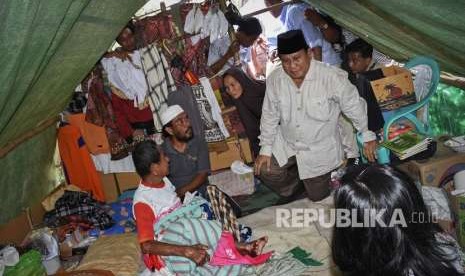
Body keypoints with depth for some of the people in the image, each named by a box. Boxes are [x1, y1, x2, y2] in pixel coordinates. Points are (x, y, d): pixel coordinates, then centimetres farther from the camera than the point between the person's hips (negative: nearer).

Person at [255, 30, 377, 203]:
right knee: (265, 171, -10)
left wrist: (368, 137, -1)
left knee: (317, 196, 10)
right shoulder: (275, 79, -15)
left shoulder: (333, 77, -27)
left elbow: (355, 108, -13)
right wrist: (265, 148, -1)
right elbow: (270, 115, -2)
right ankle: (294, 180, 22)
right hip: (286, 144, 3)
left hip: (320, 148, -3)